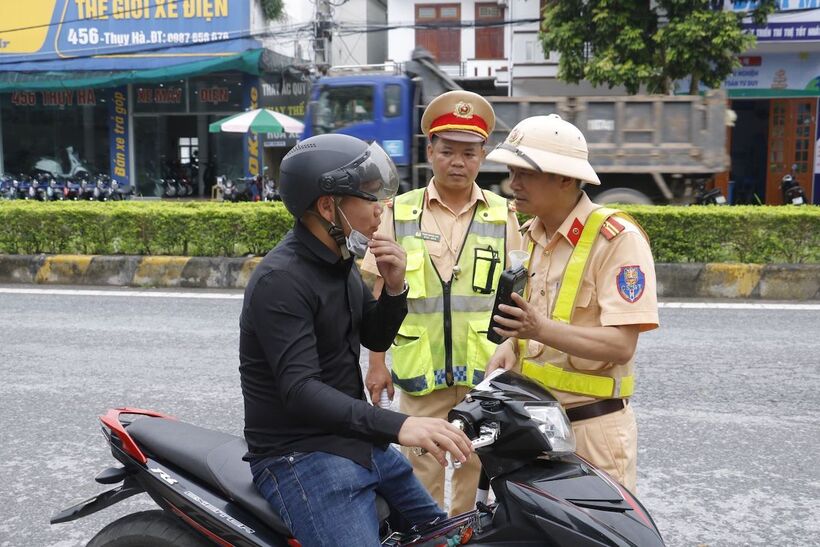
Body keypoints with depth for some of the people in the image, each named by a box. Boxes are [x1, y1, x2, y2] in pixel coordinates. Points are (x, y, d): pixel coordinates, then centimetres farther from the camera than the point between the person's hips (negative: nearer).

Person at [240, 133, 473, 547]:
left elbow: (376, 339, 14)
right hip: (300, 455, -9)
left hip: (360, 441, 9)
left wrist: (394, 288, -6)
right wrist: (397, 426, -42)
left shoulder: (339, 262, 8)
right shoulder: (280, 280, -22)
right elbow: (300, 391, -30)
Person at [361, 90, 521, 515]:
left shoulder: (502, 216, 5)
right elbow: (379, 294, 4)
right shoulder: (399, 213, 2)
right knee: (424, 470, 9)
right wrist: (376, 363, 2)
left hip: (486, 371, 1)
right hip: (421, 372, -1)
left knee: (477, 469, 12)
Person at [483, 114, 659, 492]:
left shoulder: (618, 238, -14)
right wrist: (510, 345, -1)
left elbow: (621, 345, -20)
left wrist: (541, 329, -32)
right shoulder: (530, 235, 10)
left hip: (592, 426, -7)